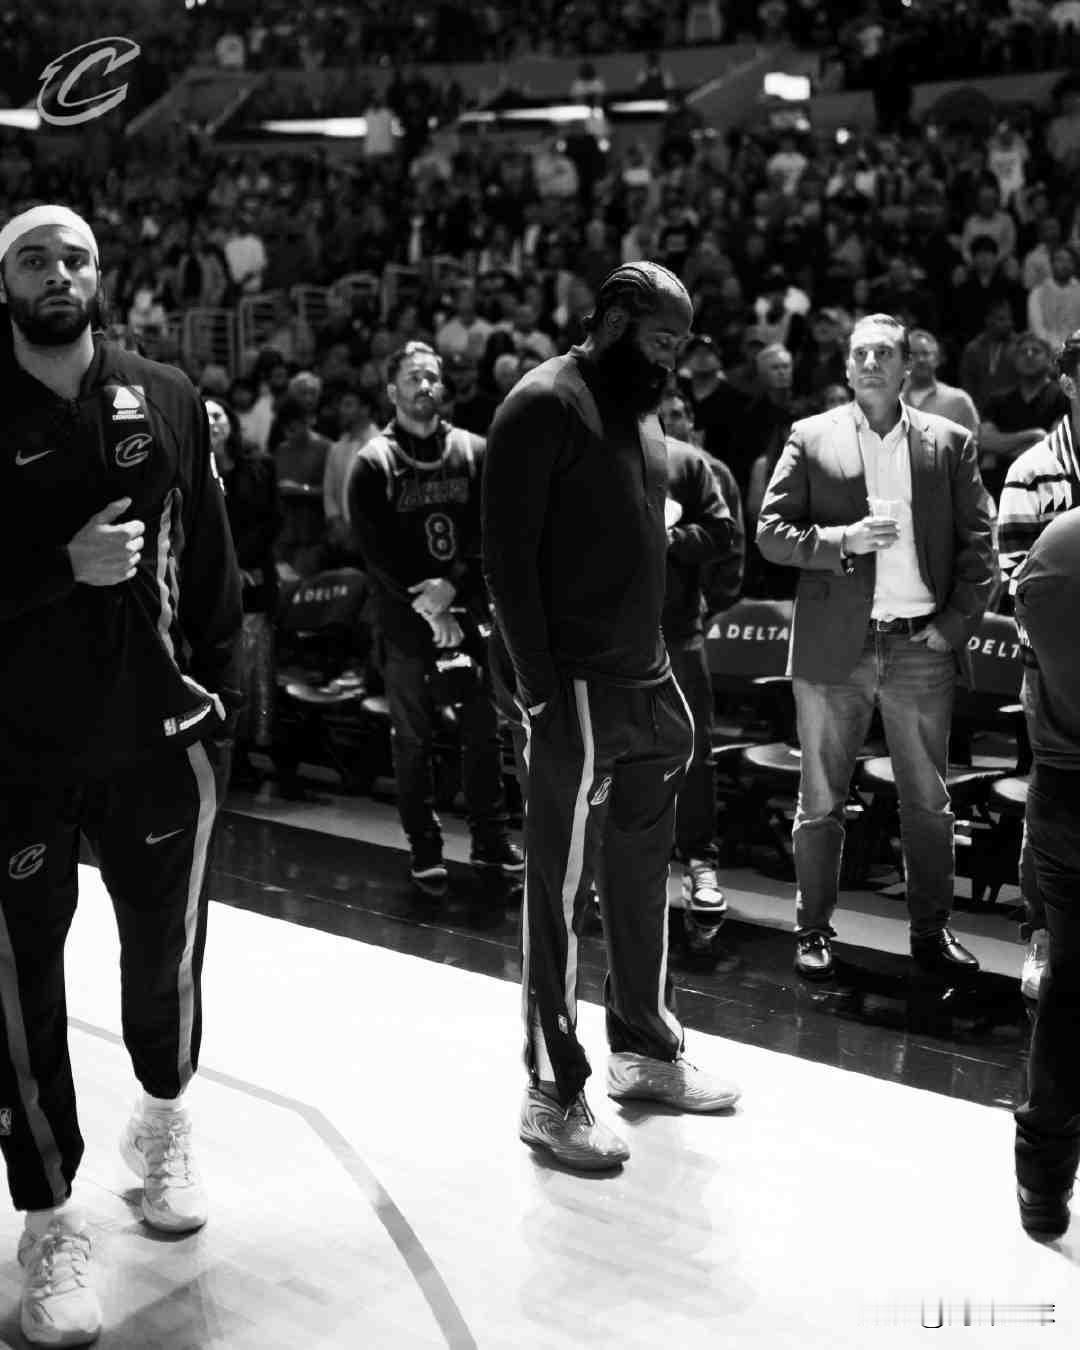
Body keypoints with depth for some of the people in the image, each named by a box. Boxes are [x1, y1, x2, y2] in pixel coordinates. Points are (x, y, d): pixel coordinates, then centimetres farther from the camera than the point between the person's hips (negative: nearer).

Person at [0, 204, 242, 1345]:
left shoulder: (166, 400, 2)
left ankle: (162, 1125, 44)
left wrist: (216, 693, 2)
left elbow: (212, 560, 5)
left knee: (165, 950, 16)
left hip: (157, 735, 2)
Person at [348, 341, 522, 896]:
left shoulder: (473, 453, 5)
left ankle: (490, 839, 17)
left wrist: (453, 584, -15)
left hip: (470, 613, 2)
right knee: (413, 739, 4)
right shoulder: (373, 464, -2)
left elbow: (490, 532, 0)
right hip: (406, 622, -2)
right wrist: (427, 610, -12)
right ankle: (424, 847, 13)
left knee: (484, 733, 7)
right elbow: (377, 551, -7)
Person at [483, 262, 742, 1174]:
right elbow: (508, 555, -14)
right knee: (562, 891, 0)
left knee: (643, 875, 18)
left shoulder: (641, 407, 16)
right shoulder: (545, 405, -10)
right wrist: (539, 689, -18)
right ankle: (554, 1094, 12)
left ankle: (646, 1047, 34)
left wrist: (664, 670, 10)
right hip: (575, 689, -8)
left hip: (647, 682, 8)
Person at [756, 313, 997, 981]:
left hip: (923, 647, 1)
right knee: (821, 802, 7)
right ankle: (814, 932, 19)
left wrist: (958, 620, -5)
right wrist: (843, 540, -15)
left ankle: (933, 930, 22)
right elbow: (771, 532, 0)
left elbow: (979, 543, 6)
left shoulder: (950, 443, 7)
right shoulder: (812, 438, 4)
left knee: (929, 803, 9)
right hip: (834, 647, -1)